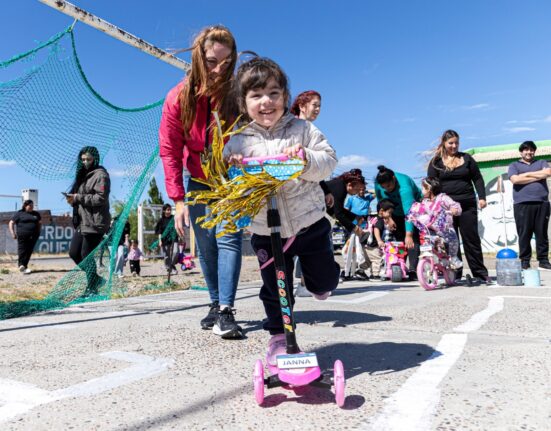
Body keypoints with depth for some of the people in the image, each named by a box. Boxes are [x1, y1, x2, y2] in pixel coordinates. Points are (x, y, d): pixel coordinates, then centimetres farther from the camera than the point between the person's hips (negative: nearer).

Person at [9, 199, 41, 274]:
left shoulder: (36, 214, 16)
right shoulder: (19, 213, 4)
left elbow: (39, 223, 28)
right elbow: (11, 223, 3)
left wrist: (38, 232, 15)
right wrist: (13, 233, -6)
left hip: (33, 236, 4)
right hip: (22, 236, -4)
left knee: (29, 251, 4)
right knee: (22, 251, -6)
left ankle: (24, 266, 13)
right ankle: (21, 265, -6)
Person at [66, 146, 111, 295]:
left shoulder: (100, 175, -7)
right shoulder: (83, 175, 21)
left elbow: (101, 198, -19)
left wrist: (78, 198, -18)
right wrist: (73, 199, 4)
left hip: (95, 223, -9)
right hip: (82, 222, 9)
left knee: (87, 256, -4)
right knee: (73, 253, 10)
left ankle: (92, 288, 10)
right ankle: (95, 279, 24)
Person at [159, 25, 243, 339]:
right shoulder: (179, 98, -16)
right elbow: (170, 150, -11)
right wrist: (178, 199, -14)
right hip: (197, 180, 2)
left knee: (228, 238, -14)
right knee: (206, 245, 5)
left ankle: (226, 312, -10)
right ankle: (216, 303, 19)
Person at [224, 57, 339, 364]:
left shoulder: (302, 128, -1)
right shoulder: (238, 143, -2)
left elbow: (329, 160, -6)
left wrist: (306, 160, -25)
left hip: (310, 223, 1)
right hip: (267, 232, 0)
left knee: (325, 280, 14)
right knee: (275, 288, 9)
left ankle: (317, 282, 51)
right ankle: (279, 336, 30)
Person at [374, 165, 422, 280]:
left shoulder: (404, 187, -41)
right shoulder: (377, 183, -22)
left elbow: (409, 212, -47)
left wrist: (408, 235, -52)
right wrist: (388, 218, -16)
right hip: (396, 212, 5)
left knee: (413, 238, -20)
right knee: (398, 238, -1)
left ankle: (413, 270, -24)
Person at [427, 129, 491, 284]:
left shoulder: (466, 158, 10)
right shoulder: (436, 162, 5)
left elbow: (478, 179, 11)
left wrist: (482, 197, 0)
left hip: (467, 205, 1)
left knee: (471, 239, 5)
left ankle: (481, 274, 11)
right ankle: (454, 274, 12)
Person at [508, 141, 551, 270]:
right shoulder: (514, 165, 14)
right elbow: (515, 179, -6)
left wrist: (527, 174, -2)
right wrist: (537, 177, -1)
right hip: (522, 204, -2)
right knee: (524, 234, -3)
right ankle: (524, 261, 2)